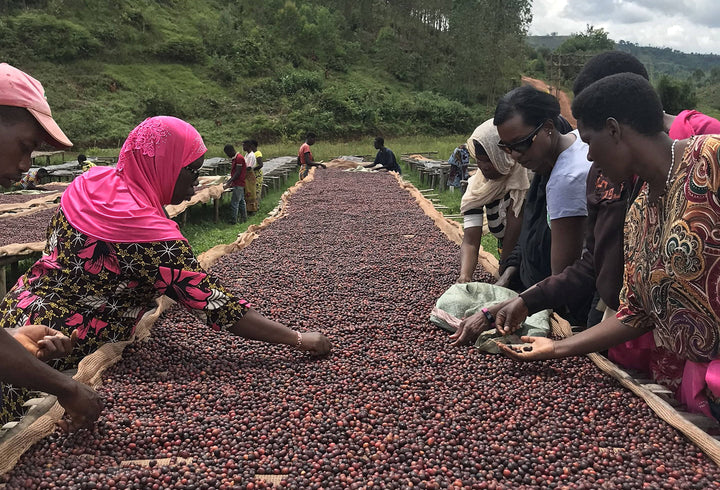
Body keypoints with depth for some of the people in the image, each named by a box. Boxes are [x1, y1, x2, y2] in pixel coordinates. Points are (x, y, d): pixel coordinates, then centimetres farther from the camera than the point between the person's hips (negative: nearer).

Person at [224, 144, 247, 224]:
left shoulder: (239, 158, -16)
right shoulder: (235, 158, 15)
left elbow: (238, 173, -20)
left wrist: (229, 183, -20)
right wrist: (229, 180, 16)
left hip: (238, 185, -10)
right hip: (240, 184, 10)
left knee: (234, 203, -9)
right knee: (241, 201, 15)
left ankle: (233, 221, -6)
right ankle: (244, 218, 22)